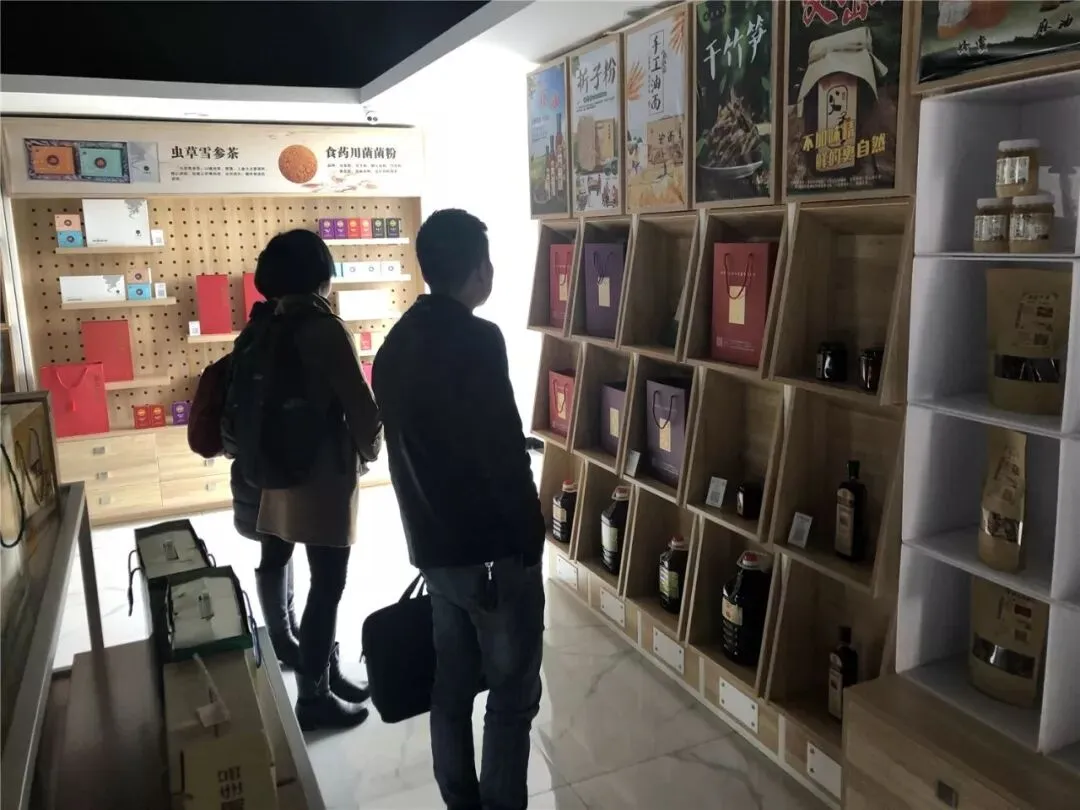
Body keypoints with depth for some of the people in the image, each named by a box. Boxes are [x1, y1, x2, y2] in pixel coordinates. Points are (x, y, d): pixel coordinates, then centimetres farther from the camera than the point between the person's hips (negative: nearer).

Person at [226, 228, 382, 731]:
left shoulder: (259, 327, 4)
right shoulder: (324, 331, -18)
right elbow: (363, 409, -18)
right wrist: (368, 455, 1)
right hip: (320, 474, -8)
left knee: (275, 558, 26)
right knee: (327, 582, -1)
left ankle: (284, 643, 49)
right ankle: (314, 694, 4)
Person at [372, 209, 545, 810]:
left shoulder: (395, 345, 8)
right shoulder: (477, 340, -18)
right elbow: (505, 453, -21)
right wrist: (531, 537, -10)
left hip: (432, 544, 8)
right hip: (493, 548, -8)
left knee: (452, 686, 18)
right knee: (513, 694, 7)